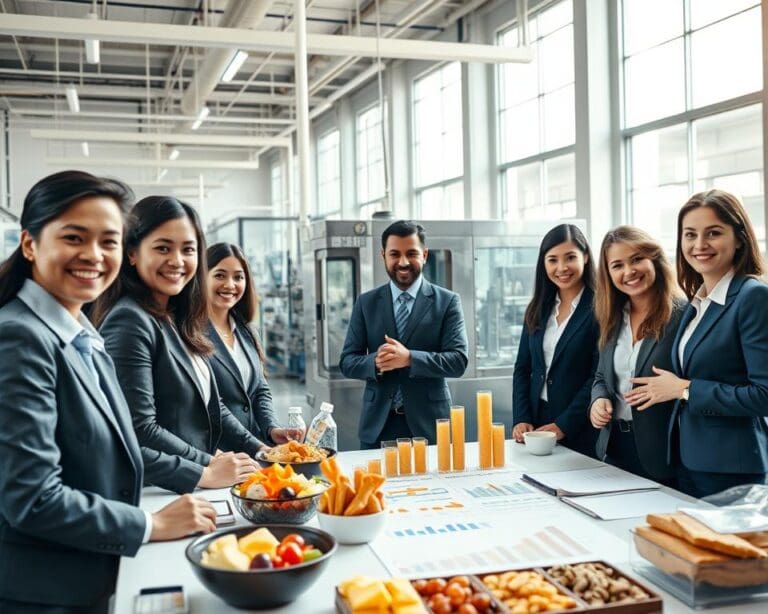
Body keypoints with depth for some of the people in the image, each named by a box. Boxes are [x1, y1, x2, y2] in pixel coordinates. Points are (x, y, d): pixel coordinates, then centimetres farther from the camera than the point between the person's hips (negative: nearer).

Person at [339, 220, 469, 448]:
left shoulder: (447, 301, 1)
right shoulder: (366, 303, 7)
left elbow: (458, 361, -6)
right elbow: (347, 362, 5)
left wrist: (409, 358, -20)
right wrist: (375, 362, -17)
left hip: (428, 423, -1)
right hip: (378, 424, 2)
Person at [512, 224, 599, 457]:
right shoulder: (538, 309, 9)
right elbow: (522, 368, 9)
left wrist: (563, 425, -15)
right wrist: (521, 419, -3)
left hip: (580, 431, -5)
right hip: (535, 423, 5)